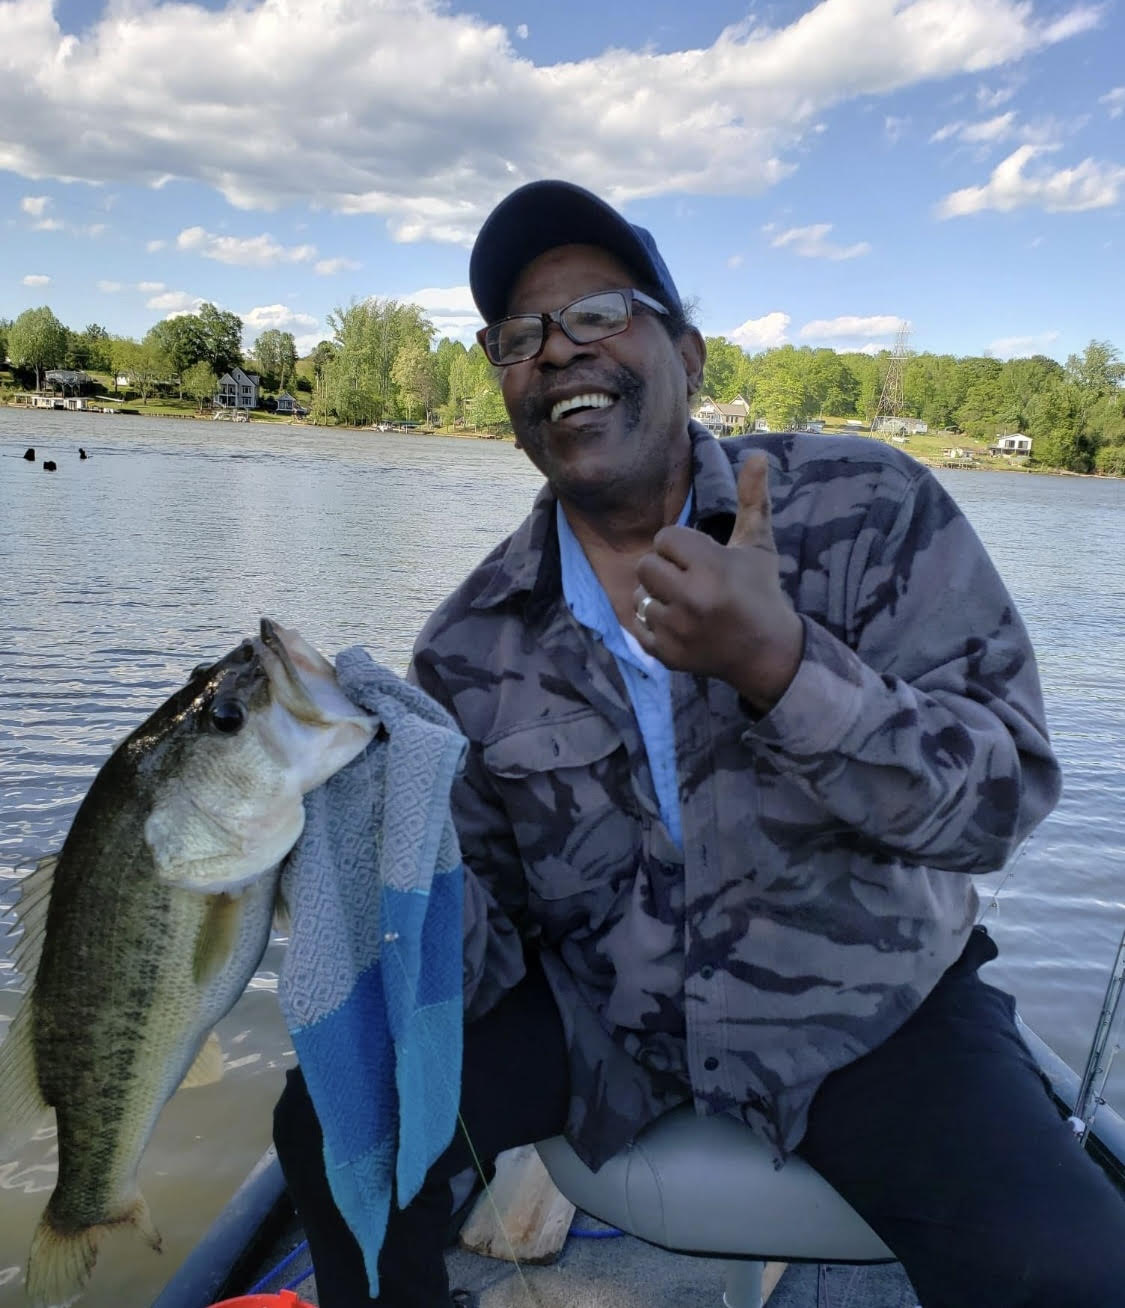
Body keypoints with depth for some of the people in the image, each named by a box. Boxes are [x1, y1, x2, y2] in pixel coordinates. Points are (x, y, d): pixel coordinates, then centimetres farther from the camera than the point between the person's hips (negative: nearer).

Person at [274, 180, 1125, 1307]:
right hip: (593, 1013, 2)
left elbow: (1003, 798, -18)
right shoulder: (470, 650, -6)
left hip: (863, 1006, -1)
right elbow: (482, 952, -4)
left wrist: (779, 665, -34)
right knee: (332, 1121, -13)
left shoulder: (865, 507, -12)